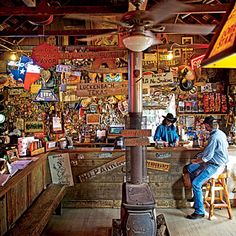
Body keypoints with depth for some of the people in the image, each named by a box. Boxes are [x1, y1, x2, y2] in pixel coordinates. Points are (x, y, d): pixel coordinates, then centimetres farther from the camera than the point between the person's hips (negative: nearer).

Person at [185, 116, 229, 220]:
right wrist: (200, 156, 14)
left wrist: (196, 161, -5)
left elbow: (207, 156, -24)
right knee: (190, 168, 14)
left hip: (216, 166, -10)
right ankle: (197, 195, 21)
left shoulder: (214, 137, -24)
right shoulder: (221, 133, 6)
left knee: (196, 183, -16)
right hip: (216, 162, 10)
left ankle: (200, 212, -7)